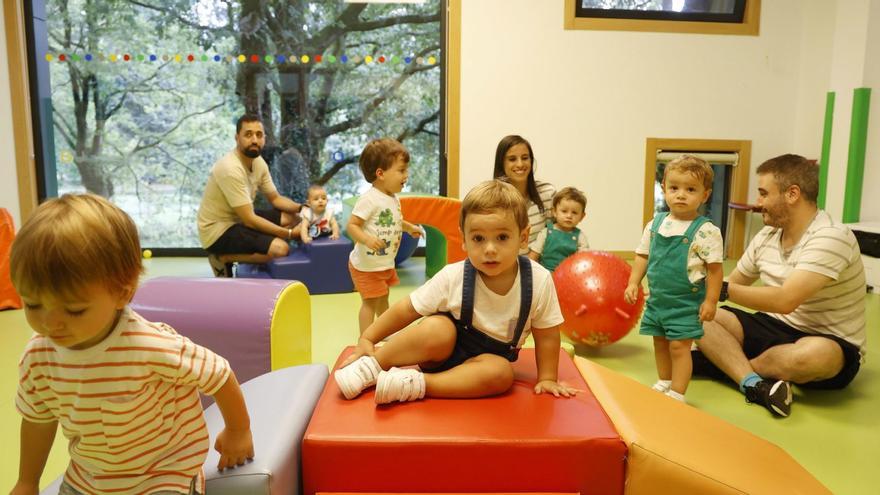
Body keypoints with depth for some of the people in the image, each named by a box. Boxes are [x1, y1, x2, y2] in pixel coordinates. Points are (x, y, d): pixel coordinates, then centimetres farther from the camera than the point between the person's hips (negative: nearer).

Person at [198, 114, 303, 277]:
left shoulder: (259, 162, 0)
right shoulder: (231, 169, -27)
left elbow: (275, 198, 12)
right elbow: (249, 220, -27)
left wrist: (304, 208, -6)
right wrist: (289, 233, -21)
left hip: (239, 220, 9)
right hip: (218, 230, -9)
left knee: (292, 218, 5)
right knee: (280, 249, -24)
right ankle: (223, 259, -3)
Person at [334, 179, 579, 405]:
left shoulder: (539, 281, -19)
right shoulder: (452, 278, -20)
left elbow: (546, 334, -6)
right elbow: (405, 310, -12)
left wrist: (547, 378, -6)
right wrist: (367, 339, -12)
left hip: (491, 355, 2)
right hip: (443, 349, -1)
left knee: (501, 372, -32)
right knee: (437, 328, -34)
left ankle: (417, 383, -28)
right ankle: (372, 365, -16)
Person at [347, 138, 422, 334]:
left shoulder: (393, 199, 4)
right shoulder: (369, 199, -25)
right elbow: (351, 225, -28)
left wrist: (409, 227, 13)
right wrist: (366, 239, -43)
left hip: (386, 263, 9)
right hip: (367, 264, -9)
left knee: (383, 299, 25)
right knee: (370, 302, 0)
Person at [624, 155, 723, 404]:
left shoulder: (706, 231, -13)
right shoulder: (655, 224, 1)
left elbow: (715, 269, -10)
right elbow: (643, 256, 8)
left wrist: (710, 301, -11)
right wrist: (633, 283, 1)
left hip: (686, 301, -5)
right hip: (657, 298, 6)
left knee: (679, 345, -3)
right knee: (660, 342, 17)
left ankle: (677, 394, 9)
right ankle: (664, 383, 34)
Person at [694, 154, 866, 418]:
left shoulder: (831, 237, -20)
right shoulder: (766, 236, 3)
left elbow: (785, 300, -31)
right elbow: (733, 283, 11)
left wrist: (721, 289, -26)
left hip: (830, 346, -6)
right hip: (775, 329, 6)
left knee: (816, 354, -41)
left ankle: (721, 360, -19)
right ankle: (754, 383, -30)